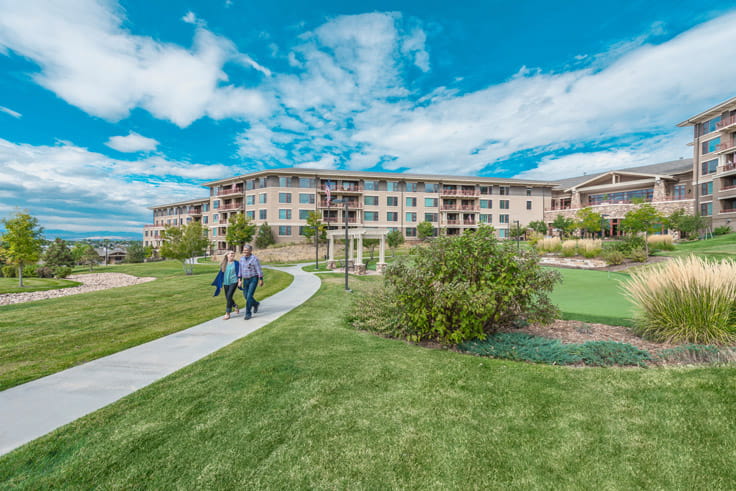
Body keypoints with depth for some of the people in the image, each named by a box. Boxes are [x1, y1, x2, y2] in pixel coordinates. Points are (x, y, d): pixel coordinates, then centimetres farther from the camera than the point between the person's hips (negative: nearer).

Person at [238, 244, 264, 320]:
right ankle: (256, 304, 39)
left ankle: (248, 313, -1)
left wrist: (261, 280, -13)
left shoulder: (254, 259, -15)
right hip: (245, 280, 7)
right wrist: (240, 280, 5)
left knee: (249, 296, -13)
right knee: (246, 295, 11)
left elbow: (259, 270, -13)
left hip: (254, 279, -7)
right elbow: (240, 270, 10)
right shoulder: (242, 259, 5)